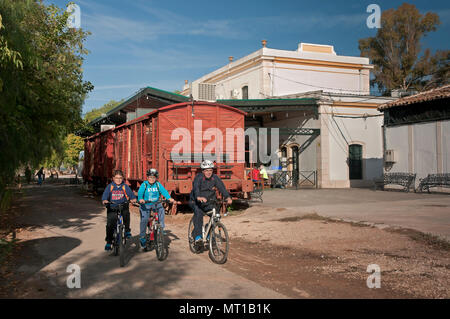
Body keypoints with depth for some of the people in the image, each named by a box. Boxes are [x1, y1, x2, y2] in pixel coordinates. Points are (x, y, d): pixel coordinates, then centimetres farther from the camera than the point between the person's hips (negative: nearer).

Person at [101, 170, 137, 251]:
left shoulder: (125, 186, 2)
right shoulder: (110, 186, 1)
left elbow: (131, 194, -6)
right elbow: (105, 195, -8)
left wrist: (133, 199, -27)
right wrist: (104, 200, -29)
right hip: (112, 208, 0)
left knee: (126, 213, -31)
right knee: (110, 225, -7)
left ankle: (127, 230, -7)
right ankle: (108, 242, 8)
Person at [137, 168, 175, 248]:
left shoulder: (158, 184, 1)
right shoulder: (144, 184, -5)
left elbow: (164, 191, -11)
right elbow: (140, 192, -19)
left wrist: (169, 198, -29)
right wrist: (140, 199, -41)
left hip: (156, 204, 2)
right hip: (146, 204, -2)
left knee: (161, 210, -26)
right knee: (144, 219, -11)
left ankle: (161, 228, -10)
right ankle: (142, 237, 5)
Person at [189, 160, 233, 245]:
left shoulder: (215, 178, -9)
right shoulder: (198, 177, -20)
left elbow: (222, 188, -21)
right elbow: (196, 188, -37)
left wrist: (228, 197, -41)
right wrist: (199, 197, -59)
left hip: (208, 203, 4)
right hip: (195, 202, -4)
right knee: (198, 212, -31)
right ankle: (197, 236, -29)